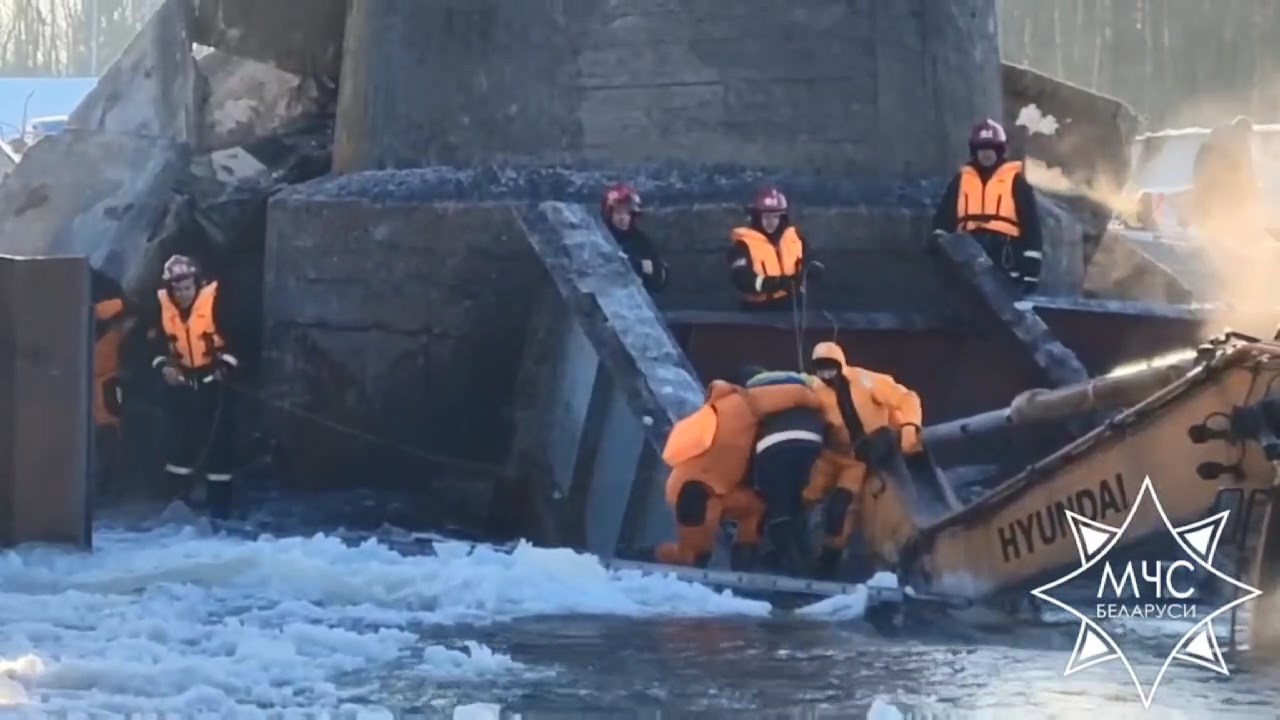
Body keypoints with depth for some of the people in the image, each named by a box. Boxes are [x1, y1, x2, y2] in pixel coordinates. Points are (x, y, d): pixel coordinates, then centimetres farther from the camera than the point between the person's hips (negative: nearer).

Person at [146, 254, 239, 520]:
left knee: (217, 441, -3)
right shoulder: (162, 307, -3)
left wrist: (225, 363, -21)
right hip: (181, 383, 4)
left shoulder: (214, 301, -16)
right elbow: (157, 341, 6)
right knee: (178, 440, 7)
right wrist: (164, 365, -11)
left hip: (212, 381, -4)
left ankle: (219, 505, 2)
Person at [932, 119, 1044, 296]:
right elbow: (943, 220, 11)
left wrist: (1031, 270, -4)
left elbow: (1031, 226, 2)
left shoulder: (1016, 182, 5)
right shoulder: (961, 180, 14)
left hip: (1006, 269, -3)